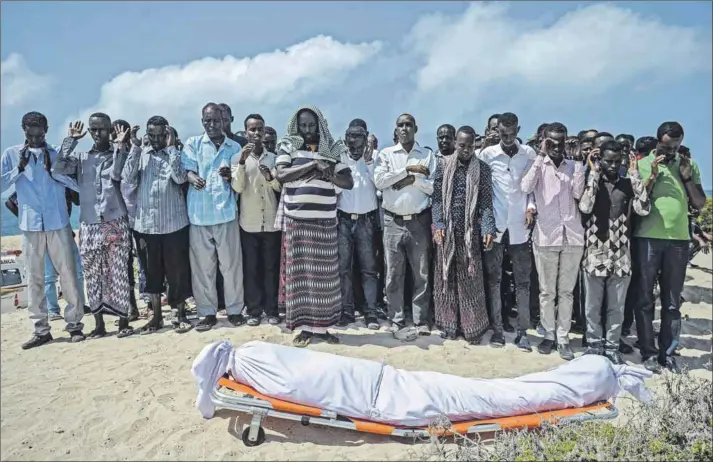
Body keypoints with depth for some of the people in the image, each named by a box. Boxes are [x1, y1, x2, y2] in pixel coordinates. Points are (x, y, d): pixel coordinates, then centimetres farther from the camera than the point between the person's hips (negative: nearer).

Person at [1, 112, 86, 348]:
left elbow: (77, 184, -1)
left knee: (68, 273, 0)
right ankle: (41, 330, 12)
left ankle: (75, 324, 9)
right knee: (34, 278, 4)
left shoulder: (58, 154, 6)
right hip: (30, 225, 1)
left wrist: (53, 170, -11)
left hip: (58, 223, -1)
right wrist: (19, 168, -10)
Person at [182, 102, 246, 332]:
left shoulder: (234, 147, 11)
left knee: (231, 263, 2)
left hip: (225, 212, 0)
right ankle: (207, 312, 14)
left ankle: (235, 309, 14)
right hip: (199, 213, 0)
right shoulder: (192, 144, 10)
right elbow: (186, 170, 1)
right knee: (202, 266, 4)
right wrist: (192, 177, -23)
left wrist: (230, 175, -15)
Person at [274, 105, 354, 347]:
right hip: (297, 220, -1)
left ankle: (321, 325, 15)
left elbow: (348, 182, 4)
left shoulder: (331, 150, 9)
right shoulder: (288, 147, 6)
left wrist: (328, 174, -11)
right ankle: (304, 325, 9)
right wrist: (312, 165, -12)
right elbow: (281, 175, -11)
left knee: (325, 272, 4)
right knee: (300, 271, 1)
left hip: (325, 221, 2)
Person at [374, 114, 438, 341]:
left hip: (420, 221, 0)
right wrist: (408, 169, -10)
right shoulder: (386, 154, 7)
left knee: (422, 274, 4)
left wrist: (413, 179, -14)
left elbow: (435, 187, -2)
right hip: (393, 222, 0)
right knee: (394, 275, 4)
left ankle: (421, 321, 13)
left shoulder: (428, 155, 6)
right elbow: (378, 180, -9)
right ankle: (397, 321, 13)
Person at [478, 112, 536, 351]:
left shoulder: (529, 153, 5)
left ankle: (522, 331, 12)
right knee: (493, 279, 5)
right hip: (494, 224, -1)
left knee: (522, 280, 4)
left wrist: (531, 206, -7)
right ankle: (497, 329, 14)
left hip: (519, 225, 1)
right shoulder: (487, 154, 1)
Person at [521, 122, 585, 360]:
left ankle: (563, 338, 16)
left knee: (566, 291, 8)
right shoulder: (539, 166, 3)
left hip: (572, 235, 2)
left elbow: (578, 194, -2)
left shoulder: (575, 166, 9)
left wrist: (581, 165, -6)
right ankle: (549, 335, 20)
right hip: (546, 236, -2)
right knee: (547, 291, 7)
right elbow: (526, 187, -16)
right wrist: (540, 156, -14)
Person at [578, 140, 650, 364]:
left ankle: (612, 346, 25)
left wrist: (634, 174, -10)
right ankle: (594, 344, 25)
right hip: (594, 254, -1)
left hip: (621, 256, 2)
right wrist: (593, 173, -14)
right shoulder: (591, 182, 0)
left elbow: (643, 209, -12)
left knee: (617, 307, 11)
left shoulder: (628, 184, 4)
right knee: (592, 306, 10)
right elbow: (584, 207, -19)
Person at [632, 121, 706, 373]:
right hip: (647, 238, -2)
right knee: (645, 299, 2)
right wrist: (653, 176, -13)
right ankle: (649, 352, 11)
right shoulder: (642, 164, 0)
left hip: (678, 239, 2)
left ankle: (667, 353, 16)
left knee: (672, 301, 7)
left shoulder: (689, 164, 8)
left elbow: (700, 204, 6)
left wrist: (687, 177, -6)